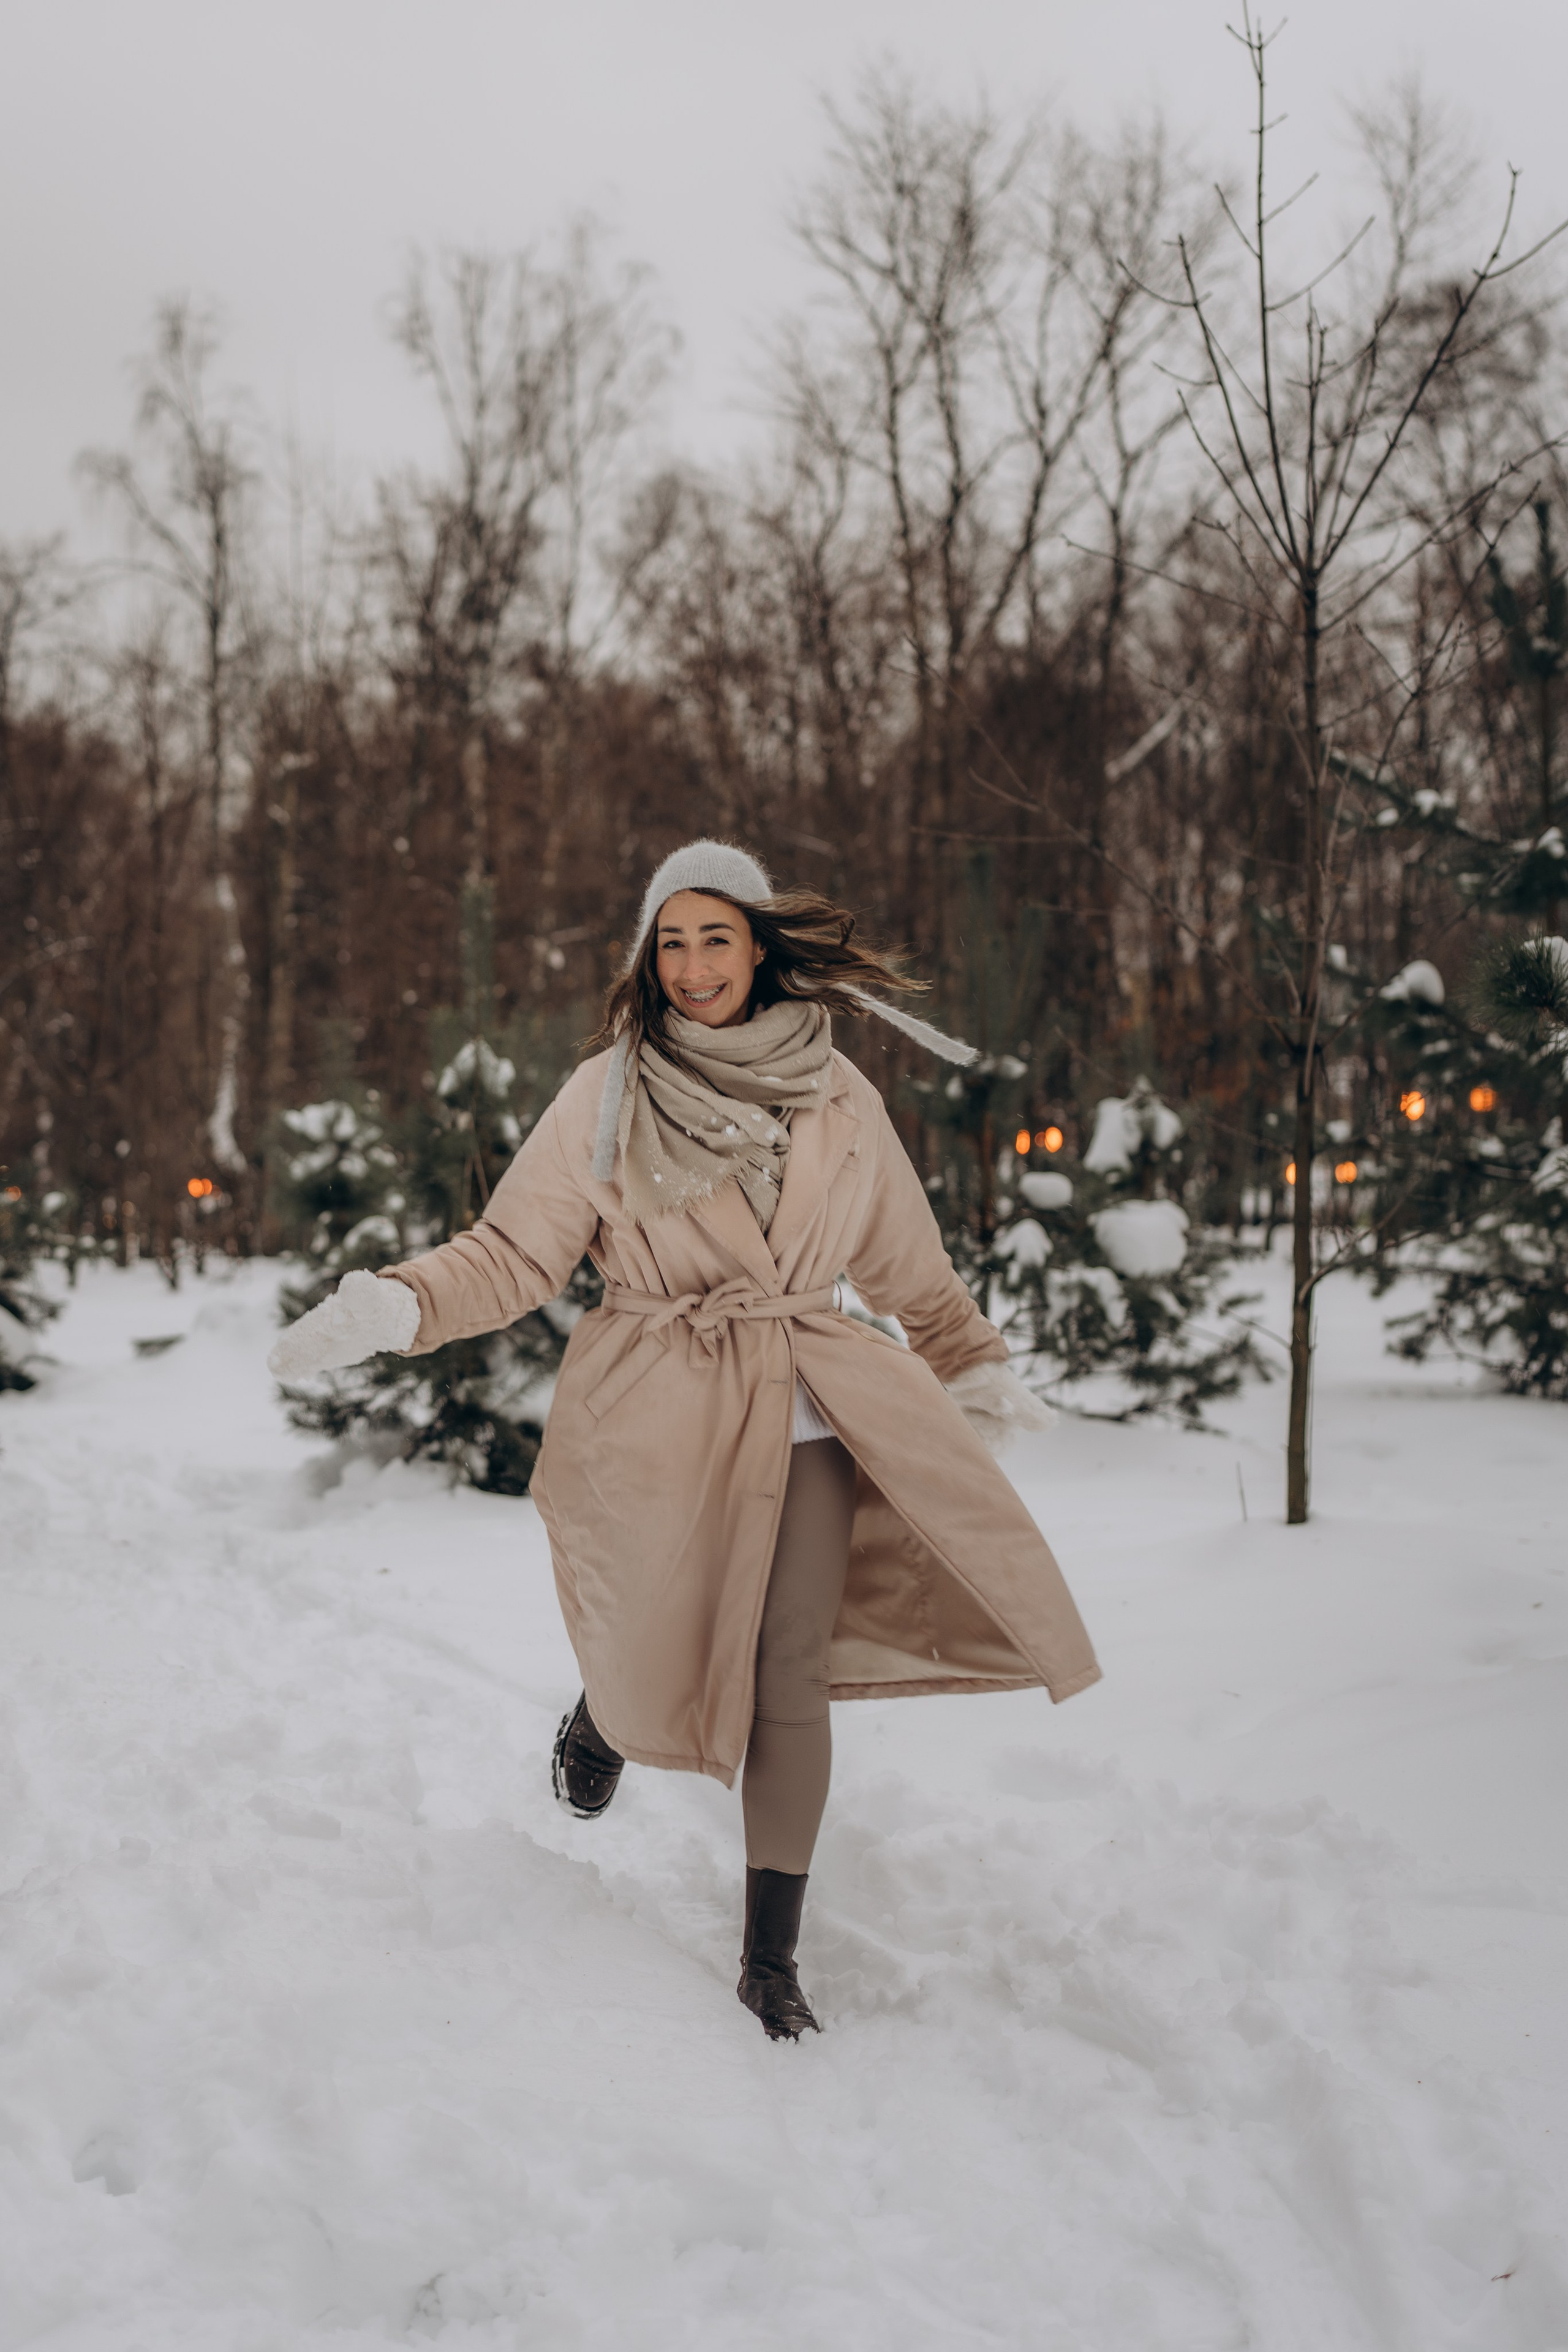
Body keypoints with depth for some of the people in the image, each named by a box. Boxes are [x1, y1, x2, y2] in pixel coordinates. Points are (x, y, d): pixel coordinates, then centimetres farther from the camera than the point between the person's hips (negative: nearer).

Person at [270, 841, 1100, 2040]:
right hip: (657, 1421, -1)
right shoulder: (608, 1096, 0)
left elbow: (911, 1265, 22)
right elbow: (514, 1253, -1)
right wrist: (391, 1308, -17)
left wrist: (979, 1366, 27)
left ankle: (773, 1959, 5)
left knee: (790, 1675, -6)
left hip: (804, 1417, 2)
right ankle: (606, 1711, 43)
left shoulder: (836, 1099, 8)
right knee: (659, 1675, 2)